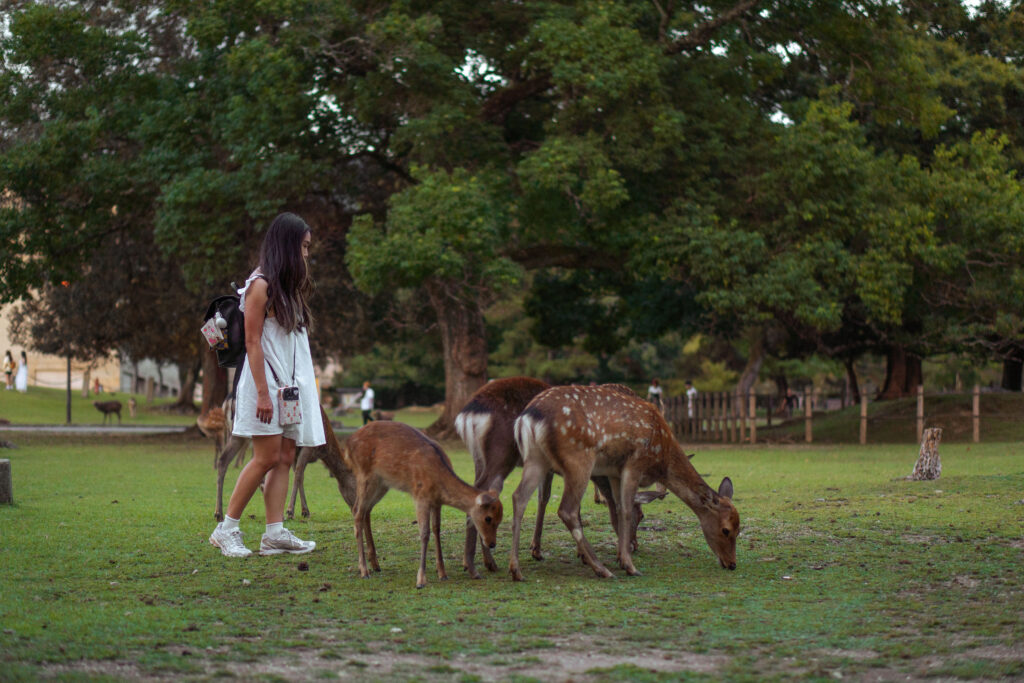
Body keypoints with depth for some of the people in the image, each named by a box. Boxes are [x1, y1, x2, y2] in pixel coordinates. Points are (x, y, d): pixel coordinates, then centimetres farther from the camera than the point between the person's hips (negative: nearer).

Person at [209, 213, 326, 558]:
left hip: (292, 384, 8)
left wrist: (300, 386, 10)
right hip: (267, 382, -8)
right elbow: (253, 342, -14)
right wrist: (263, 393, -18)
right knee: (268, 458, -9)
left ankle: (275, 533, 2)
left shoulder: (291, 287, 16)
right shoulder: (261, 286, -10)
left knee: (285, 458, 3)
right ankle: (226, 529, -1)